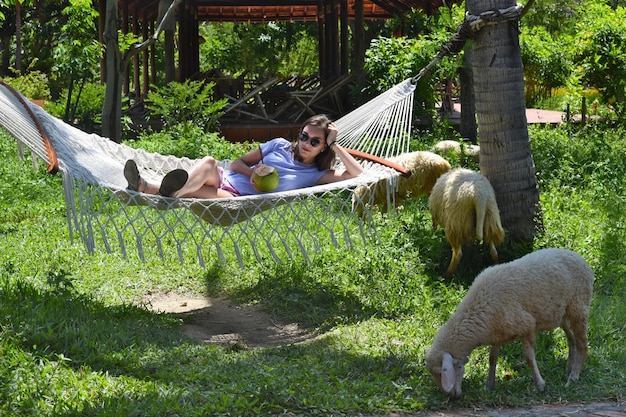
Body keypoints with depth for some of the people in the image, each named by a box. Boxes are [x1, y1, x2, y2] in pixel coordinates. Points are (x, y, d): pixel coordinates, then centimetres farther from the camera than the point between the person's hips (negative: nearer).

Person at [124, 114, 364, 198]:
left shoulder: (314, 175, 9)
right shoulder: (280, 146, 17)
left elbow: (356, 172, -3)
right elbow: (238, 162, 15)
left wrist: (334, 145, -3)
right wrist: (253, 173, -7)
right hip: (223, 180, 2)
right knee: (209, 163, -34)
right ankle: (144, 186, -57)